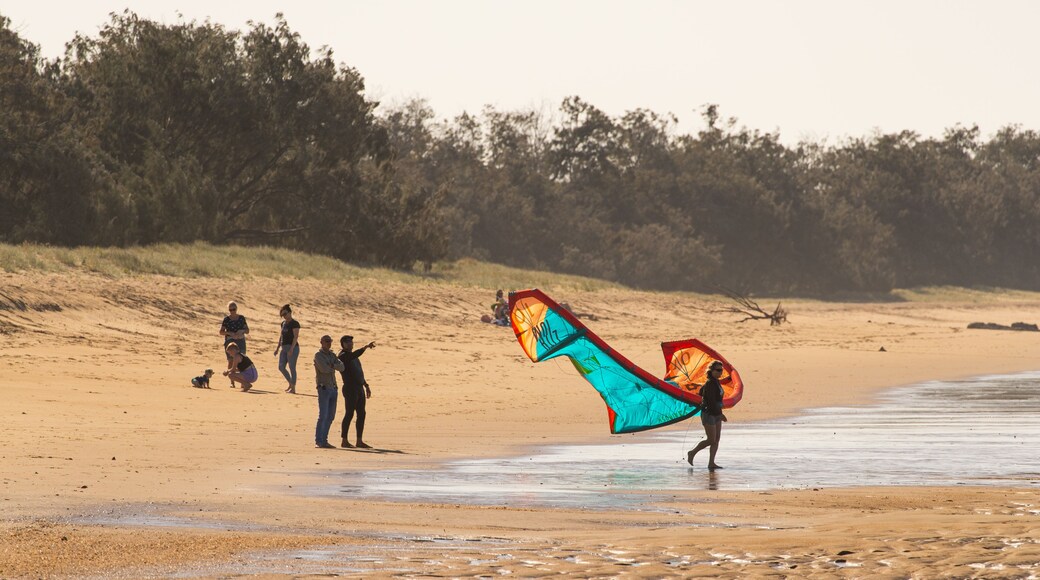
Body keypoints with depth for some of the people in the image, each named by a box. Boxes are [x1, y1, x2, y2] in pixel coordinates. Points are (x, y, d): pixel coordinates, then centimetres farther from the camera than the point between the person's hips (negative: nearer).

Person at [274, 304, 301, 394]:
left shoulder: (294, 324, -10)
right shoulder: (283, 323, 14)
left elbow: (296, 337, -16)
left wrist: (291, 349, -24)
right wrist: (278, 348, 16)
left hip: (292, 347, -8)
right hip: (284, 348, 8)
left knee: (292, 367, -6)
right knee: (281, 367, 6)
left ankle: (293, 388, -1)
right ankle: (291, 384, 22)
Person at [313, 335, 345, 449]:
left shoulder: (332, 355, 16)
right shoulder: (318, 355, -6)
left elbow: (341, 368, 2)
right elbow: (324, 369, -21)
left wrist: (332, 365, -15)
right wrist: (334, 367, -3)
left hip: (333, 389, 8)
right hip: (323, 389, -8)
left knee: (330, 417, 7)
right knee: (323, 416, -12)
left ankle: (324, 440, 12)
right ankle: (318, 442, -11)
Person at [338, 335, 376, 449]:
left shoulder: (353, 356, 20)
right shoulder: (343, 356, -9)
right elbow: (355, 355, -30)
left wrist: (366, 386, 26)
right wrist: (366, 347, -37)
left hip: (360, 388, 9)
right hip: (350, 389, -9)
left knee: (361, 414, 7)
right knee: (349, 414, -7)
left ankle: (359, 441, 10)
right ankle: (344, 441, -3)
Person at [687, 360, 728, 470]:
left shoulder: (715, 382, 9)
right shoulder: (710, 383, -20)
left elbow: (701, 392, 23)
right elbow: (711, 401, -26)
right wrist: (720, 414, -25)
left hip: (716, 415, 9)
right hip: (709, 415, -9)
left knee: (717, 439, 3)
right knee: (711, 440, -7)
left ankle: (711, 463, 4)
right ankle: (692, 453, 11)